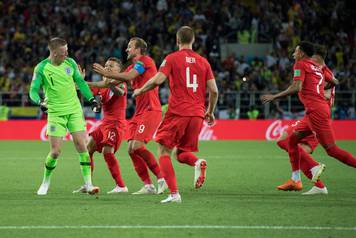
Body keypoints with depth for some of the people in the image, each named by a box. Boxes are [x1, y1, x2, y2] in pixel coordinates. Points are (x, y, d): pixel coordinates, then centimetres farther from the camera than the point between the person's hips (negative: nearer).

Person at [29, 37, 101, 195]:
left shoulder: (70, 63, 3)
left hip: (74, 111, 3)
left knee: (81, 145, -8)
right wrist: (40, 101, -27)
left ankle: (88, 184, -4)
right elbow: (33, 91, -7)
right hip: (56, 114, -3)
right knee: (55, 152, -6)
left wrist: (91, 99, 6)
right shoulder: (41, 68, -8)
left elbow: (80, 82, 14)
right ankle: (45, 182, 18)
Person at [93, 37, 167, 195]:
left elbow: (128, 77, -18)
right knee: (131, 150, -1)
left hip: (151, 111, -9)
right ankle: (148, 186, 0)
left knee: (137, 146, -20)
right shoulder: (132, 68, 21)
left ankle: (161, 177, -11)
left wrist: (106, 73, -11)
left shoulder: (145, 60, -4)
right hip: (139, 113, 9)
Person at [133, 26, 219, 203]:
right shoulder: (203, 62, 12)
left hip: (177, 112, -5)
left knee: (164, 151, 4)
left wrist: (140, 90, 6)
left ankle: (174, 193, -10)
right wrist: (210, 112, 23)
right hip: (197, 114, 5)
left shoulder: (172, 58, 0)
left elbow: (157, 80, -11)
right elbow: (214, 90, 9)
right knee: (182, 153, 19)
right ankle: (198, 163, -17)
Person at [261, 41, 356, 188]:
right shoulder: (319, 68, 19)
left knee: (331, 149, -10)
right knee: (292, 140, 12)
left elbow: (296, 88, -17)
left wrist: (274, 97, -12)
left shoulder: (300, 64, -3)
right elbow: (335, 82, 27)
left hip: (316, 112, -9)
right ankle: (295, 179, 10)